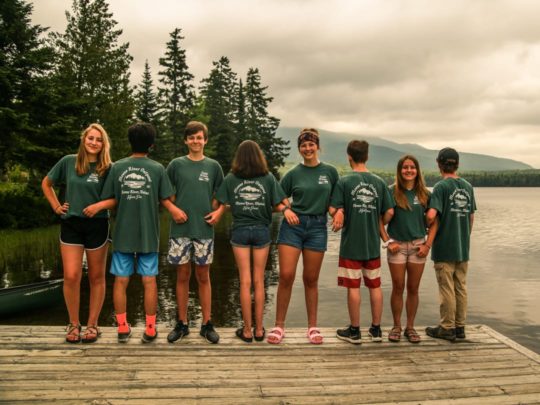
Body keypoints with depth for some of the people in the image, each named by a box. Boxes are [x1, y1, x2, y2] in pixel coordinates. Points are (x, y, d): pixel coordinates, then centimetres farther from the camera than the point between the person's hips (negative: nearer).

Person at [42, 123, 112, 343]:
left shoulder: (107, 169, -3)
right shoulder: (68, 162, 1)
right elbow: (46, 184, 14)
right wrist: (56, 206, 7)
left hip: (97, 226, -1)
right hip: (71, 225, 1)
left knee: (96, 277, 6)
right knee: (71, 276, -4)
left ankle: (92, 324, 18)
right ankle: (73, 324, 13)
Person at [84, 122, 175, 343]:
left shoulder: (117, 167, 0)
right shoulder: (157, 169, -4)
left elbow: (112, 200, -1)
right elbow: (166, 201, -2)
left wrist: (98, 206, 13)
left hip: (122, 234, 1)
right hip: (148, 235, -1)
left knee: (121, 280, 9)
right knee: (149, 281, 6)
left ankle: (123, 328, 16)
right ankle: (150, 329, 12)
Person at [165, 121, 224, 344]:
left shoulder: (213, 166, 6)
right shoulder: (176, 164, 4)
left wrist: (218, 212, -5)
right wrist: (174, 208, -8)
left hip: (204, 228, 0)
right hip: (180, 228, 0)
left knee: (203, 276, 6)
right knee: (182, 276, 6)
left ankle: (207, 324, 14)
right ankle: (182, 323, 17)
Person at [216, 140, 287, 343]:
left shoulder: (231, 179, -3)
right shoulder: (268, 178, -4)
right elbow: (283, 204, -6)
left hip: (240, 231, 0)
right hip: (261, 231, 0)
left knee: (245, 281, 5)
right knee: (259, 281, 9)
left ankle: (247, 330, 10)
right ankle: (259, 329, 15)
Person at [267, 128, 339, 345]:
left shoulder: (330, 171, 5)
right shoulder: (293, 173, 4)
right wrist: (285, 209, -9)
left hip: (317, 227, 0)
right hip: (293, 225, 0)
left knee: (311, 279, 7)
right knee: (286, 275, -6)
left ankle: (313, 327, 19)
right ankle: (279, 325, 6)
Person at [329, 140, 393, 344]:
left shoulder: (344, 182, -9)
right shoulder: (379, 182, 1)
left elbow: (333, 210, -12)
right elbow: (389, 212, 1)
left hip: (351, 243, -3)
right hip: (373, 243, 3)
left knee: (353, 287, 4)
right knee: (375, 286, 12)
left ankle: (354, 331, 13)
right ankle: (376, 329, 21)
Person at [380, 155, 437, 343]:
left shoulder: (424, 194, 4)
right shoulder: (391, 192, -3)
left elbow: (433, 221, 6)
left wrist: (428, 244, -3)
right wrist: (387, 241, -7)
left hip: (418, 245, 2)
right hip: (397, 245, -2)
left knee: (413, 289, 8)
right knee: (398, 288, 4)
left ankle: (410, 327, 20)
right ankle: (396, 327, 18)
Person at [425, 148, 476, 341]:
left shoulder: (441, 186, -12)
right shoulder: (468, 186, 6)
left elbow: (431, 215, -23)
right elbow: (471, 217, 11)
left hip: (444, 247, -6)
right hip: (463, 247, 6)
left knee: (447, 289, 3)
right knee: (460, 287, 13)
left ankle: (447, 328, 11)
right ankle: (459, 326, 21)